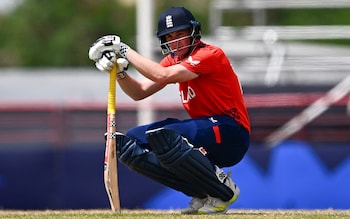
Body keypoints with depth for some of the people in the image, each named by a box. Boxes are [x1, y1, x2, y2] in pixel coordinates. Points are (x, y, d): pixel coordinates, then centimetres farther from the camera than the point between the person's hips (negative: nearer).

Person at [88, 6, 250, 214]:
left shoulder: (211, 55, -15)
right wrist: (120, 71, -10)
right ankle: (202, 194, -5)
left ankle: (223, 189, -16)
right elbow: (140, 92, 8)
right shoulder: (173, 60, 12)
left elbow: (161, 76, -26)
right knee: (131, 142, -2)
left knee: (161, 136, -31)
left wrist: (125, 50, -19)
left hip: (230, 136, -9)